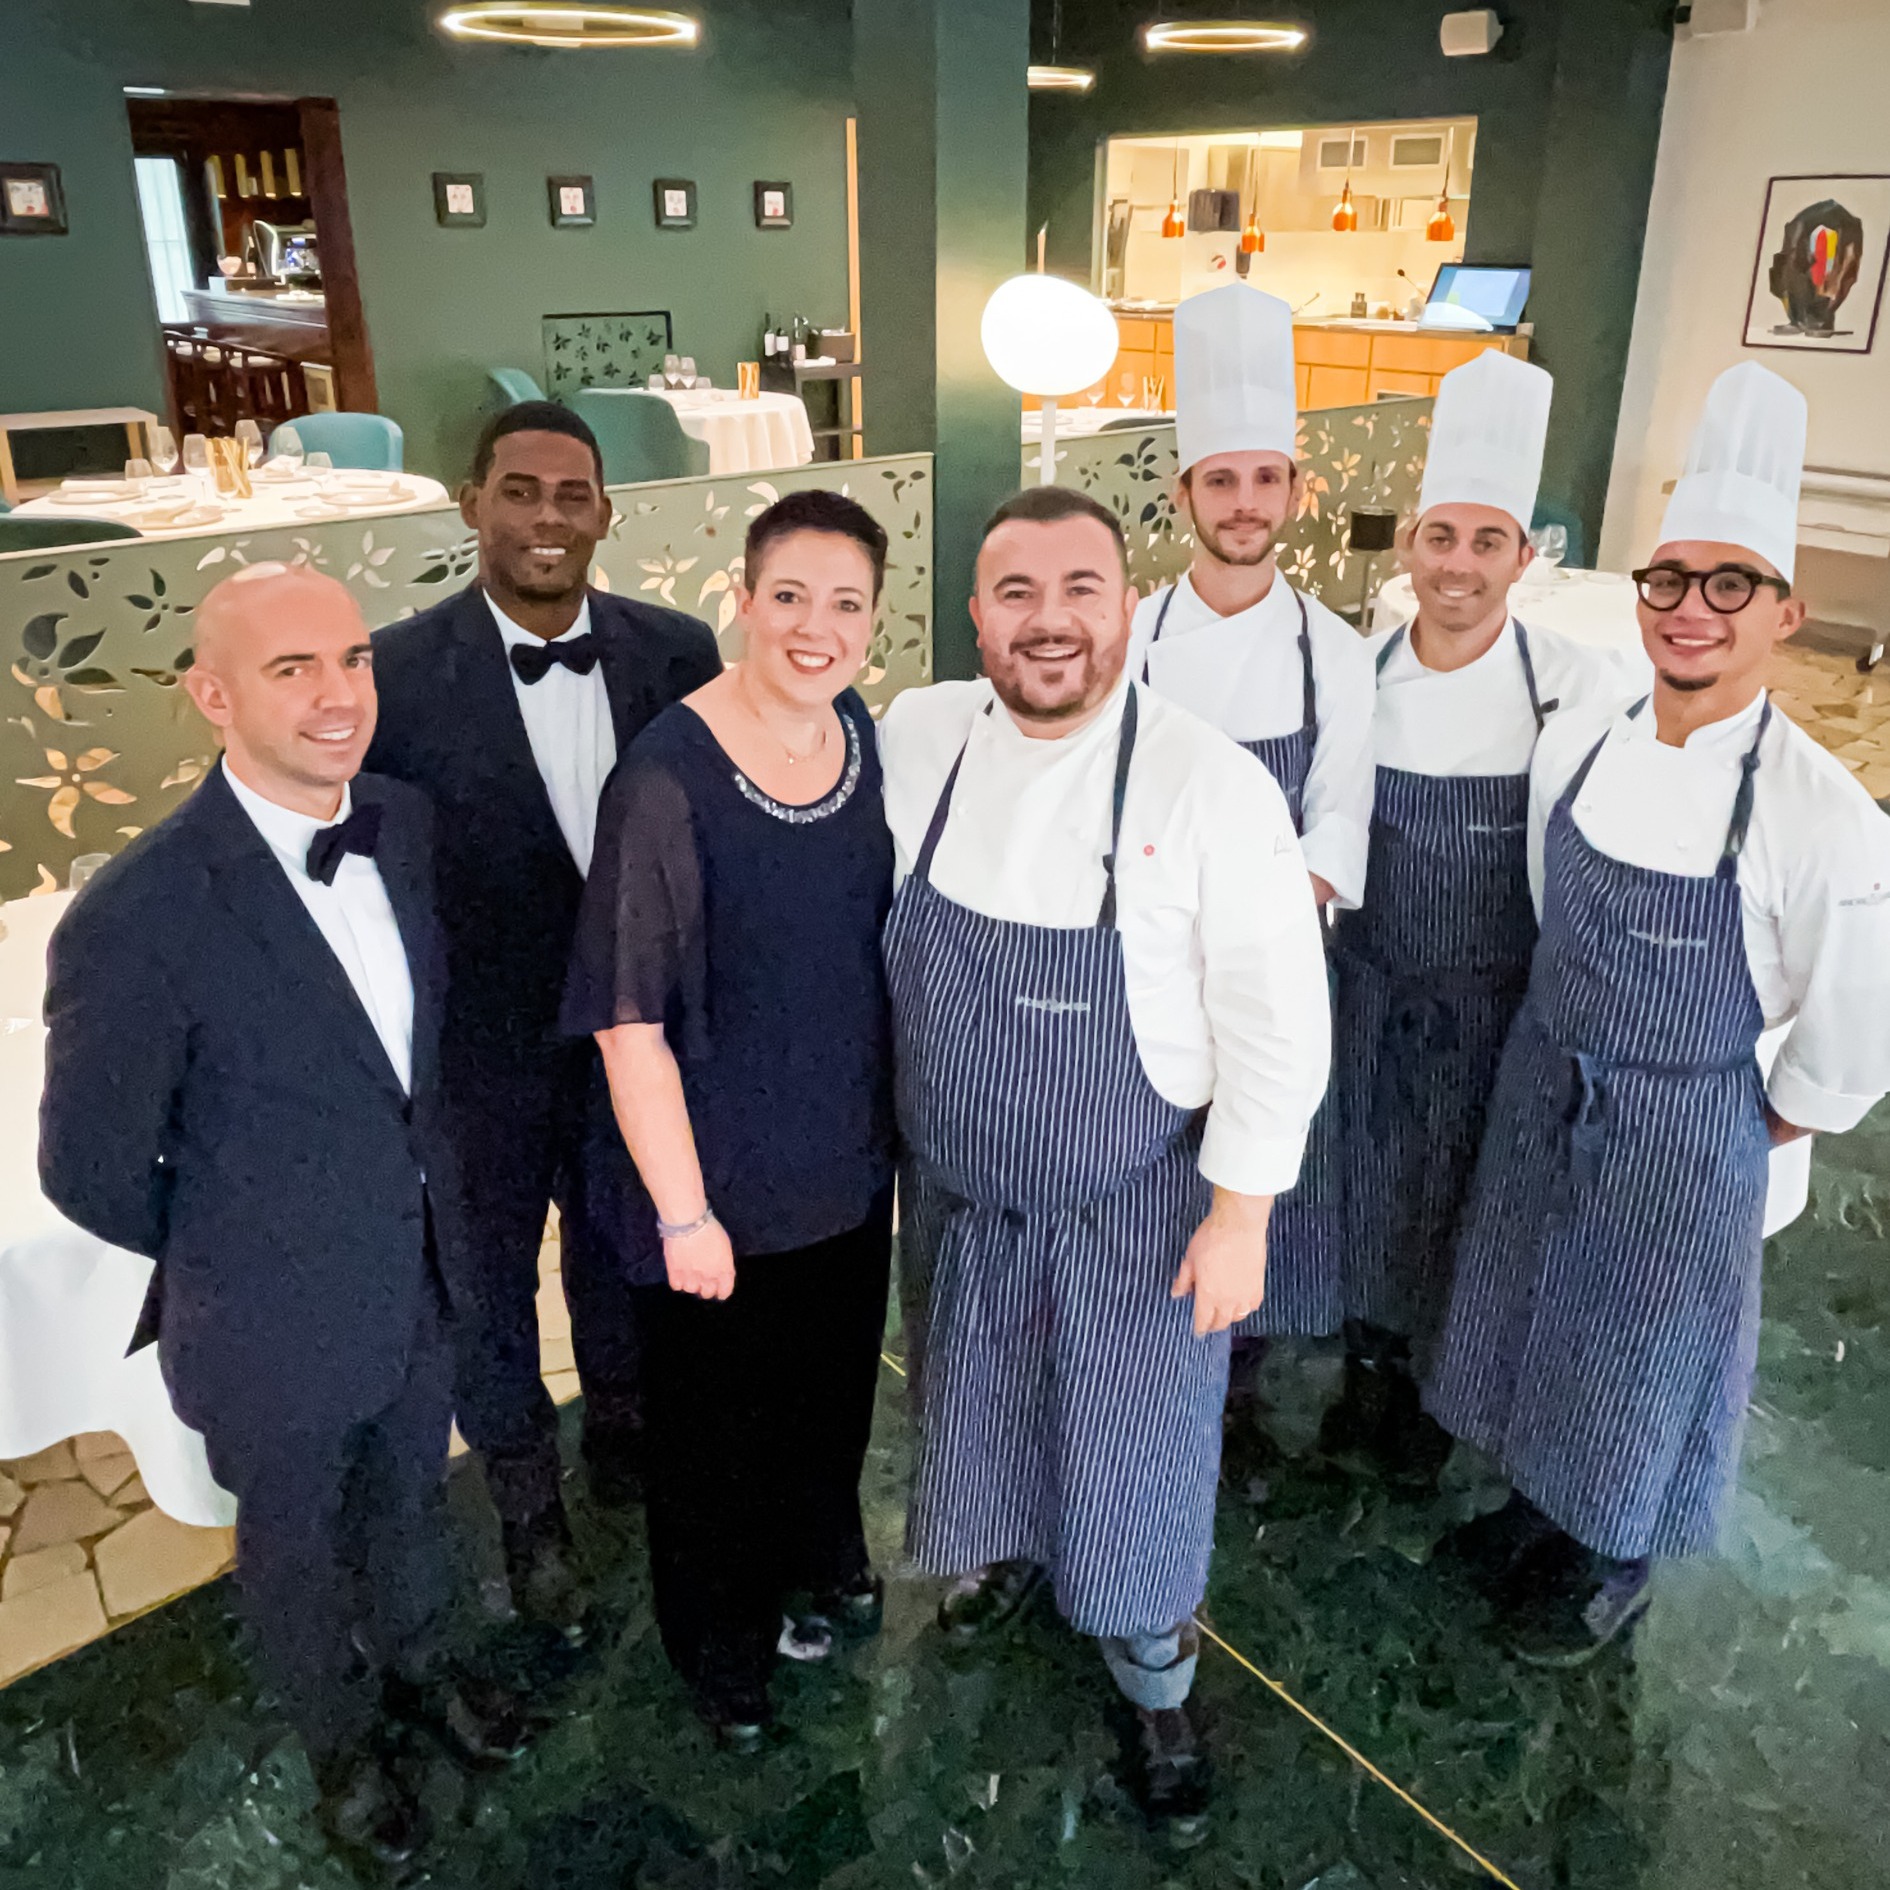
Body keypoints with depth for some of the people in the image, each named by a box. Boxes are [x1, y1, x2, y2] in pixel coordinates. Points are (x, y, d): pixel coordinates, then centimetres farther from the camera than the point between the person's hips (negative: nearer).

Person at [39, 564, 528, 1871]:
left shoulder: (407, 825, -11)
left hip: (422, 1279, 5)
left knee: (407, 1496, 30)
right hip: (279, 1322, -5)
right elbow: (91, 1166, -17)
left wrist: (432, 1201, 5)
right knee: (296, 1541, 24)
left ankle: (414, 1659, 60)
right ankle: (343, 1736, 53)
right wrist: (231, 1255, -3)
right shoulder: (138, 922, -31)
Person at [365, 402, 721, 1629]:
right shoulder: (396, 673, -16)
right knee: (489, 1274, 17)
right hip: (479, 1044, -2)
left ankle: (621, 1436, 53)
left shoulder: (677, 654, -8)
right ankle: (528, 1504, 43)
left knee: (623, 1249, 24)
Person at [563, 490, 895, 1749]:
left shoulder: (869, 736, -4)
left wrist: (903, 1116, 12)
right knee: (719, 1417, 16)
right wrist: (684, 1211, -18)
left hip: (853, 1154, 6)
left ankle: (820, 1563, 56)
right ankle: (724, 1643, 45)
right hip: (730, 1176, -6)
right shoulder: (667, 780, -24)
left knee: (834, 1383, 27)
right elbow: (632, 1020, -21)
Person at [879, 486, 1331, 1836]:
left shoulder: (1213, 786, -21)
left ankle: (1156, 1678, 42)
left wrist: (1240, 1213, -14)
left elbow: (1276, 1024, -16)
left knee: (1137, 1452, 14)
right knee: (981, 1404, 26)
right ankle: (1010, 1551, 59)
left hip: (1136, 1207, -4)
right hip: (960, 1186, 4)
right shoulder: (915, 738, -9)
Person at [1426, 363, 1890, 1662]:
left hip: (1689, 1134, -4)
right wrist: (1575, 1053, 12)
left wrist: (1745, 1141, -2)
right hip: (1546, 1093, 5)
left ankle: (1616, 1567, 42)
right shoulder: (1575, 749, -8)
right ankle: (1550, 1508, 49)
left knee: (1648, 1358, 15)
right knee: (1543, 1317, 22)